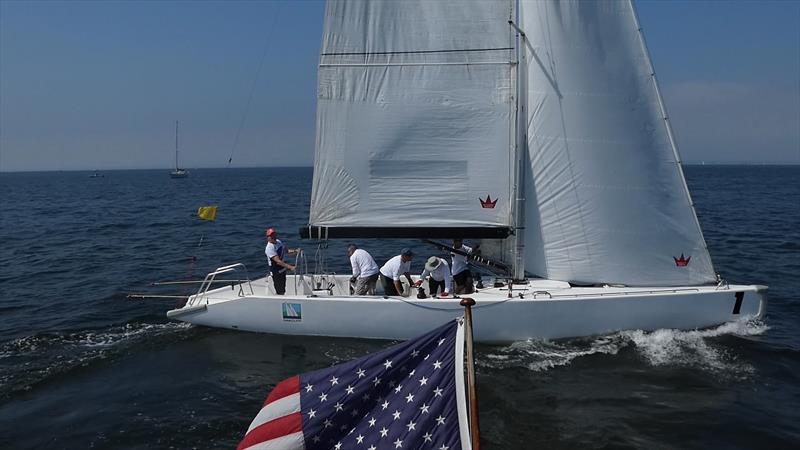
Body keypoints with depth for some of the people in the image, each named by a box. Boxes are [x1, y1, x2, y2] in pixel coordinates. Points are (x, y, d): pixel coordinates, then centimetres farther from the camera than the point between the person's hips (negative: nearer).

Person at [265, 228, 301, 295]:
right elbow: (278, 261, -31)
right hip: (276, 270, -9)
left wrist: (296, 251, -5)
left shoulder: (278, 241, 4)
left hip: (283, 269, 9)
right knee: (280, 292, -6)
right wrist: (290, 267, -39)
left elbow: (286, 250, 14)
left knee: (283, 290, 18)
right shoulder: (269, 248, -24)